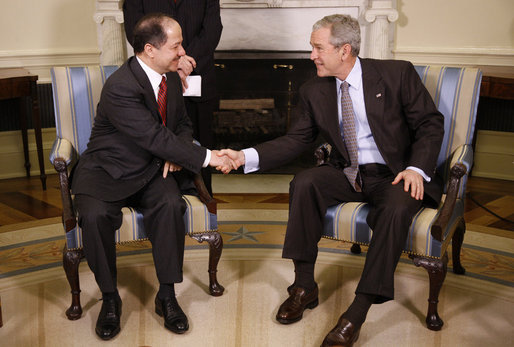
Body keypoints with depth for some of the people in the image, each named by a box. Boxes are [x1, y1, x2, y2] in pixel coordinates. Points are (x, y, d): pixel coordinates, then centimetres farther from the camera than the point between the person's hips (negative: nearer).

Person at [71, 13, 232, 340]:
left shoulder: (171, 77, 3)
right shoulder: (120, 88, -23)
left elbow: (183, 124, 16)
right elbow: (156, 138, -27)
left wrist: (176, 152, -7)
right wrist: (207, 157, -24)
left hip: (152, 168, 5)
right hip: (108, 170, -4)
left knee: (171, 204, -27)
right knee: (95, 215, -32)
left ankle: (167, 295, -12)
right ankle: (110, 298, -7)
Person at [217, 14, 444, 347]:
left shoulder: (398, 74, -7)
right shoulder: (314, 91, 3)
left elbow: (430, 123, -3)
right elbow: (296, 140, 3)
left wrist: (416, 168, -20)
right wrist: (246, 156, -10)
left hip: (395, 174, -3)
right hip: (347, 173, 4)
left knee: (397, 209, -35)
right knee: (304, 182, -25)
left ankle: (358, 312, -26)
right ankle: (305, 287, -13)